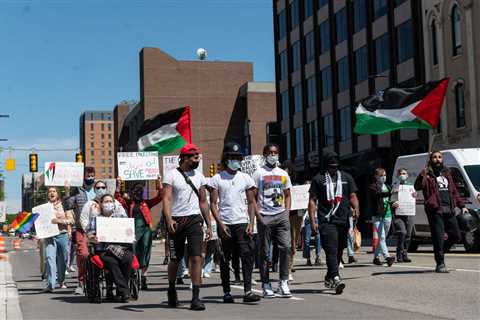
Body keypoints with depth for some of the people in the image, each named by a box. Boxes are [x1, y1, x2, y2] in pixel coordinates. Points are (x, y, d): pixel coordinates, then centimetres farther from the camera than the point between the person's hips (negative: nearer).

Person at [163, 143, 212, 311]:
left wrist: (209, 224, 12)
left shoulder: (199, 176, 12)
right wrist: (169, 219, -25)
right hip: (176, 221, -2)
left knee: (196, 257, -9)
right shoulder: (172, 175, -2)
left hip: (194, 220, 2)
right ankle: (172, 289, 35)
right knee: (175, 259, 9)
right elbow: (166, 199, -10)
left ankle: (195, 298, -7)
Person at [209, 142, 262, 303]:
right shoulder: (217, 179, 4)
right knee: (225, 259, 6)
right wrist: (220, 224, -10)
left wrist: (251, 223, -2)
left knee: (247, 256, -11)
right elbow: (213, 203, 1)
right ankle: (227, 293, 15)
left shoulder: (246, 178, 10)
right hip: (224, 224, -1)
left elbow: (251, 203, 10)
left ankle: (247, 291, -12)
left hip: (242, 223, 1)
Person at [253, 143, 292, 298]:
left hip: (281, 215, 4)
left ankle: (283, 282, 2)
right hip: (265, 216, -3)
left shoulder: (283, 174, 16)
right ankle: (266, 285, 7)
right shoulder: (259, 173, 2)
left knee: (285, 247, -6)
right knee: (264, 251, 1)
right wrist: (258, 216, -10)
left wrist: (287, 213, 6)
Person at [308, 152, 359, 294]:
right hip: (326, 221, -5)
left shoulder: (347, 178, 16)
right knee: (331, 250, -16)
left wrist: (355, 208, -7)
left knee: (339, 251, 12)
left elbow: (352, 196, 16)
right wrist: (313, 221, -6)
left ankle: (329, 278, 27)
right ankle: (335, 278, -25)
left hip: (343, 220, 5)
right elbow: (312, 201, 3)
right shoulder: (318, 179, 5)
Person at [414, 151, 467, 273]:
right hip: (435, 211, -6)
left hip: (449, 210, 6)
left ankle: (440, 251, 29)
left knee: (456, 235, 7)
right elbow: (418, 187, -16)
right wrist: (423, 175, -32)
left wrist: (461, 206, 20)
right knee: (438, 237, -7)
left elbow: (454, 192, 27)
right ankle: (440, 264, 1)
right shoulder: (428, 174, 1)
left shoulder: (446, 173, 22)